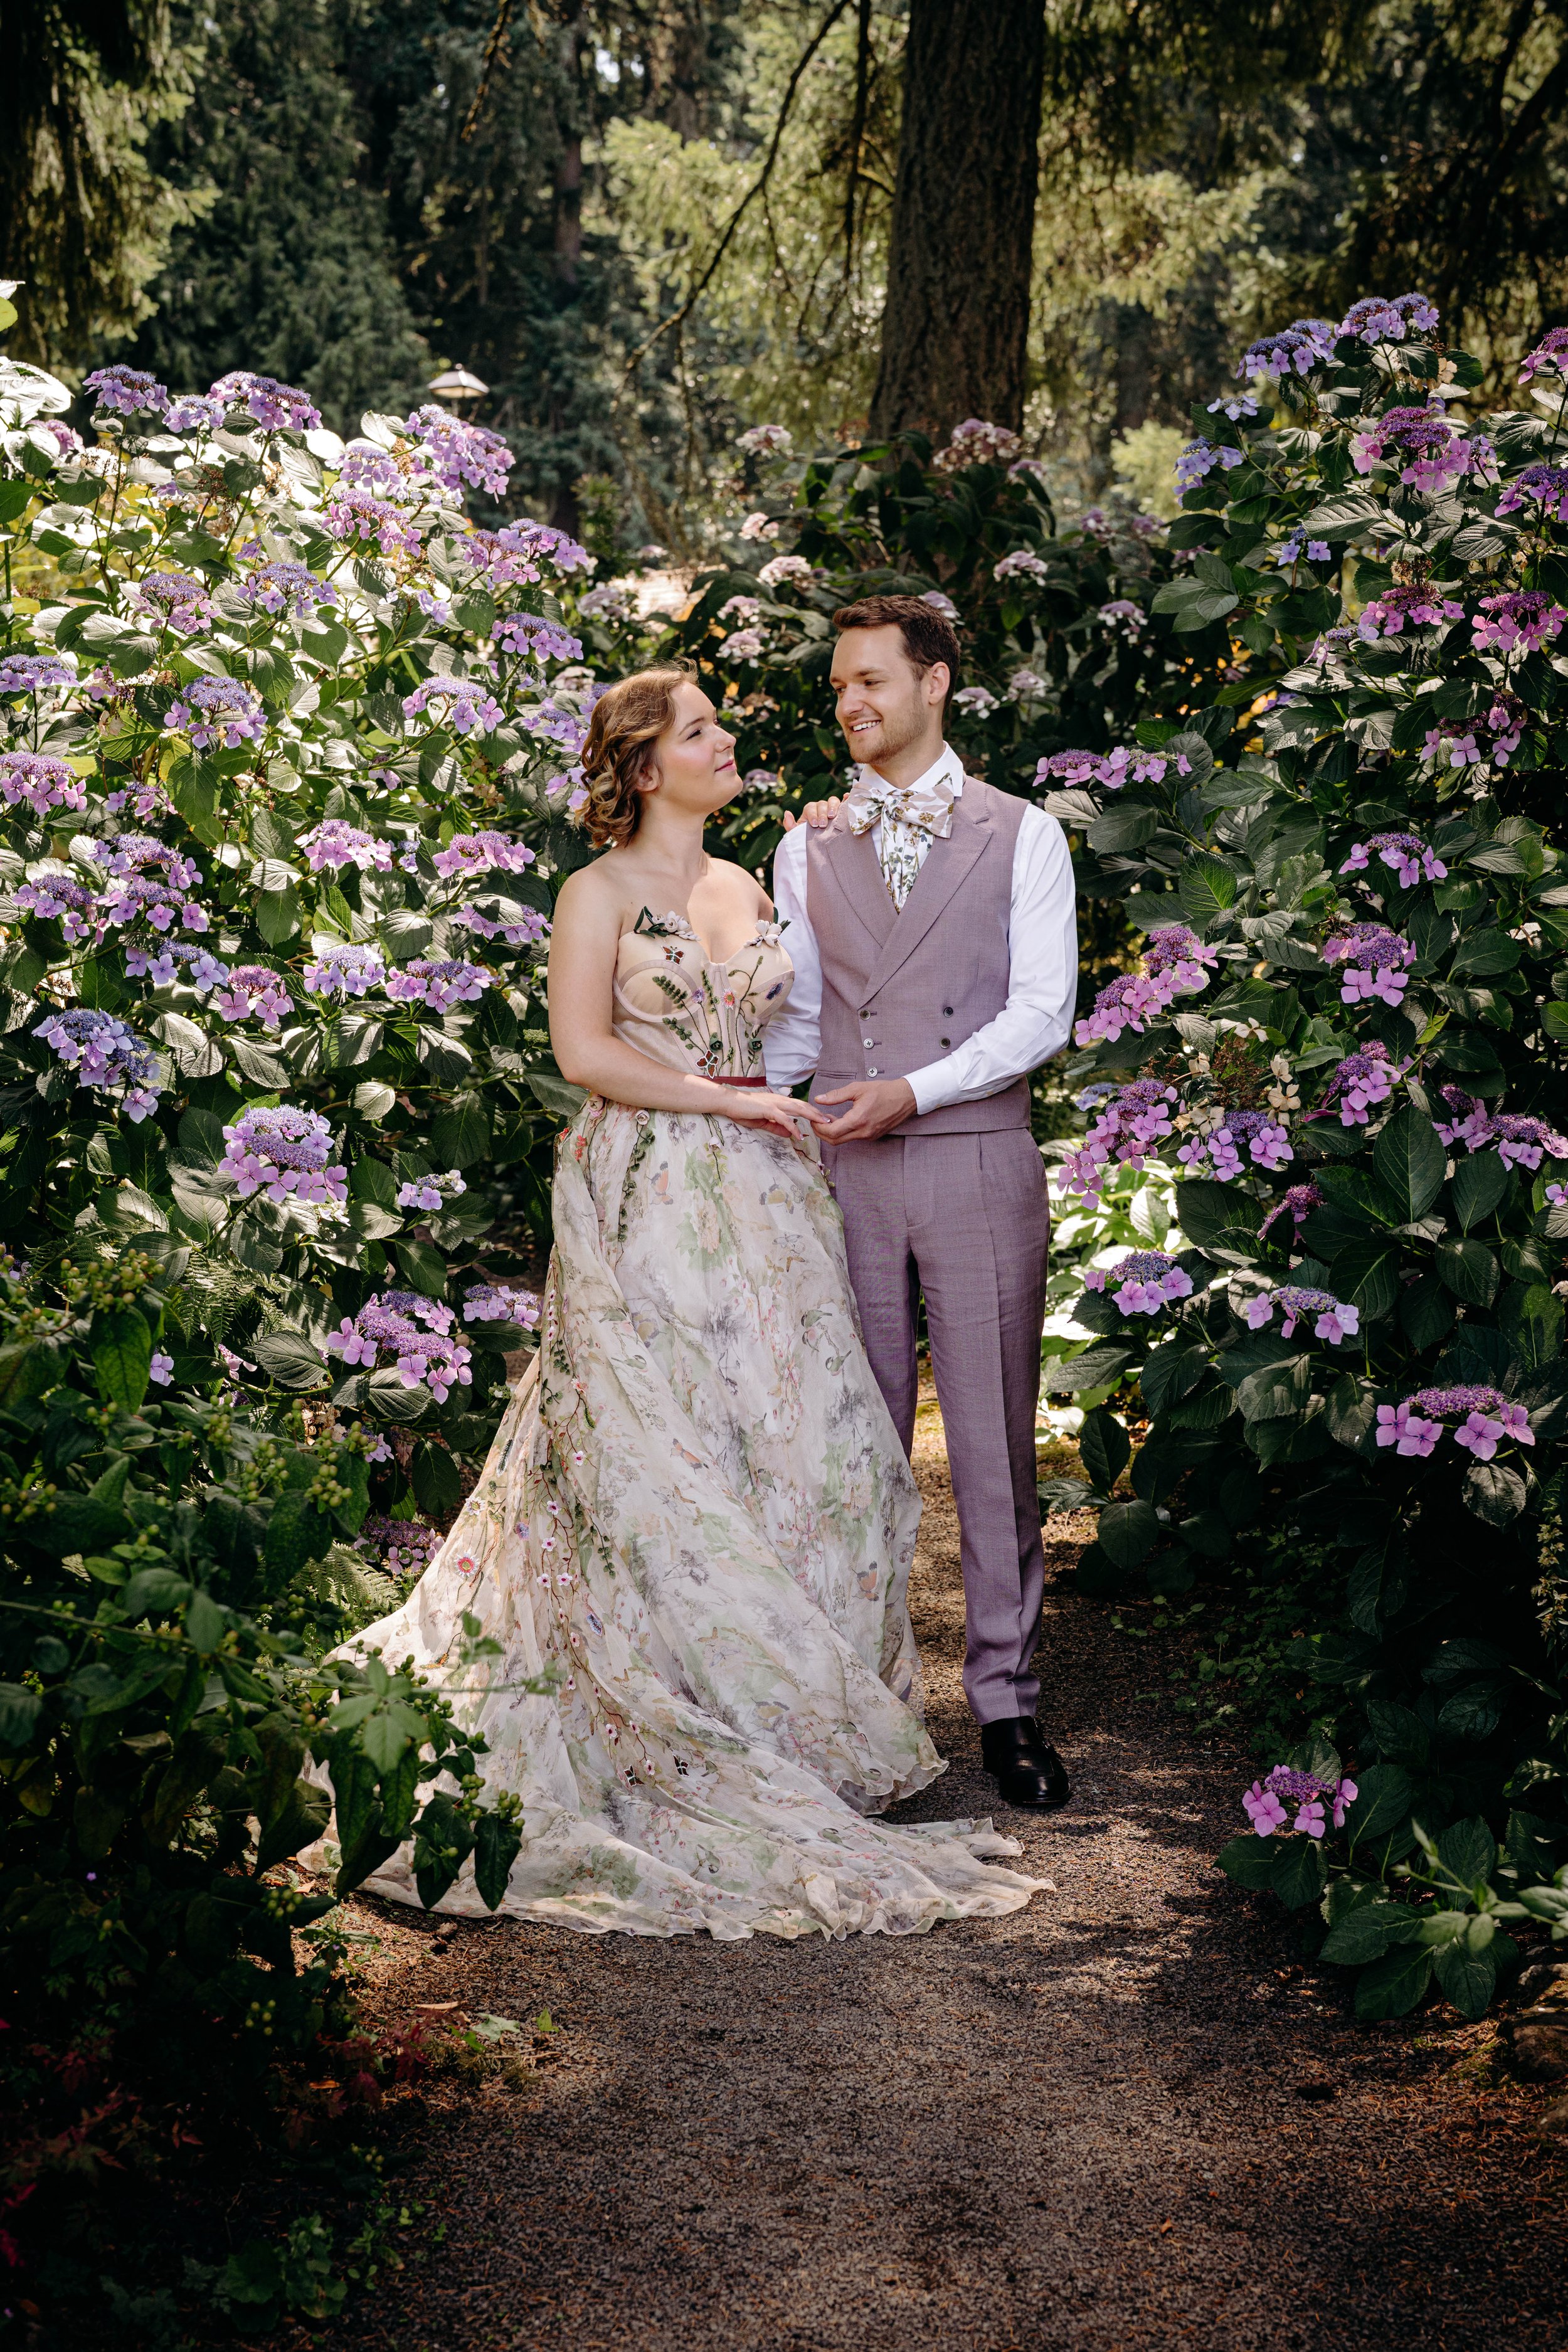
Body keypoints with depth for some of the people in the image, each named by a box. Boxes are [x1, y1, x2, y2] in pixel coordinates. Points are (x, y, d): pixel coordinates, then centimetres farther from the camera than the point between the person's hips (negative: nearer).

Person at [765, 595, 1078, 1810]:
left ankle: (1008, 1698, 9)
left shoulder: (1023, 835, 4)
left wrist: (913, 1089, -13)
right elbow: (799, 1018, 13)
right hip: (842, 1168, 2)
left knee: (995, 1441, 0)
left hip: (977, 1161, -2)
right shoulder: (810, 844, 13)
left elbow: (1042, 1009, -4)